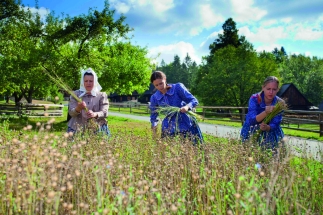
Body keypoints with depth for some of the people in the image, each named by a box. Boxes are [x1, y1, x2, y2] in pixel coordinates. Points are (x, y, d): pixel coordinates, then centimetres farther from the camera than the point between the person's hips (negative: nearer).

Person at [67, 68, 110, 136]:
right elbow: (71, 112, -3)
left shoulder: (102, 95, 7)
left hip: (97, 129, 0)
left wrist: (95, 114, -28)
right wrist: (78, 109, -26)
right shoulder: (75, 94, 8)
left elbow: (104, 112, -5)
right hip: (78, 129, 0)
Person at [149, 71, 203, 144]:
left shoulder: (178, 87, -5)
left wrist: (187, 106, -26)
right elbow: (153, 115, 14)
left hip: (186, 125, -2)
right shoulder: (154, 98, 2)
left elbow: (194, 101, -5)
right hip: (169, 129, 2)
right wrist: (154, 126, -5)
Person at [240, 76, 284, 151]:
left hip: (269, 131, 3)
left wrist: (267, 127, -40)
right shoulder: (254, 99, -19)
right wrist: (266, 112, -46)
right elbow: (252, 120, -29)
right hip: (251, 131, -2)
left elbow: (275, 124, -17)